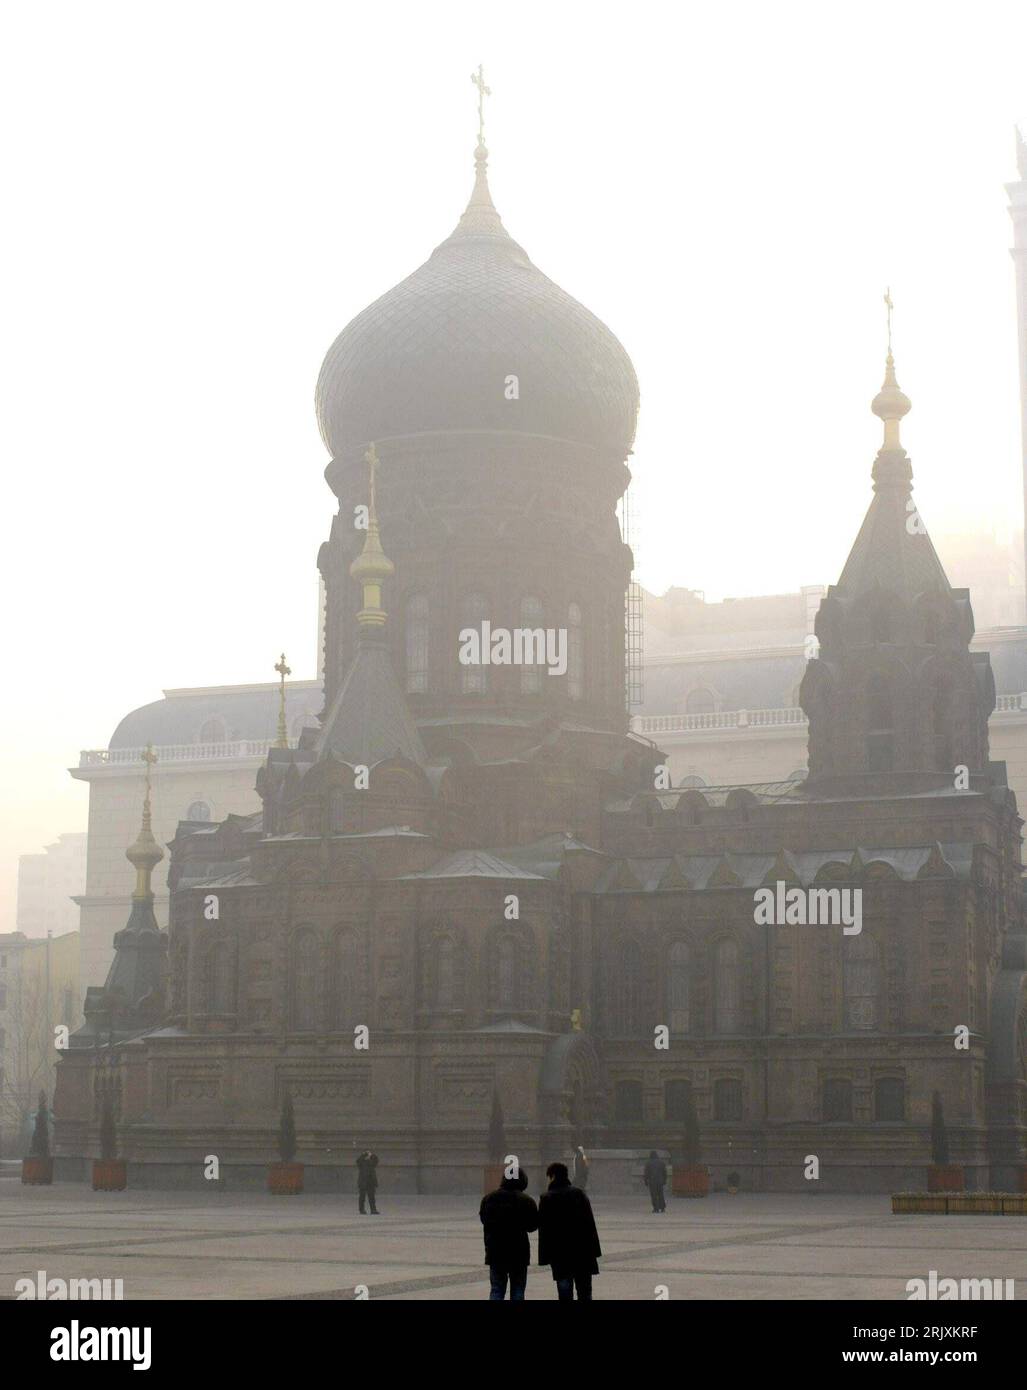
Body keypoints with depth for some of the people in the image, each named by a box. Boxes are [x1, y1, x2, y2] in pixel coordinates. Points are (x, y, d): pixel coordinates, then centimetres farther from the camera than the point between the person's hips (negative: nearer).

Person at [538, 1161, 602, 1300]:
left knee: (564, 1291, 1)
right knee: (584, 1290, 9)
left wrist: (544, 1256, -2)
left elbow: (543, 1230, -6)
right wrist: (594, 1249, 6)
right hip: (583, 1250, 2)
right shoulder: (579, 1193, 3)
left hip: (559, 1252, -2)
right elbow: (590, 1222, 3)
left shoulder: (546, 1198, -5)